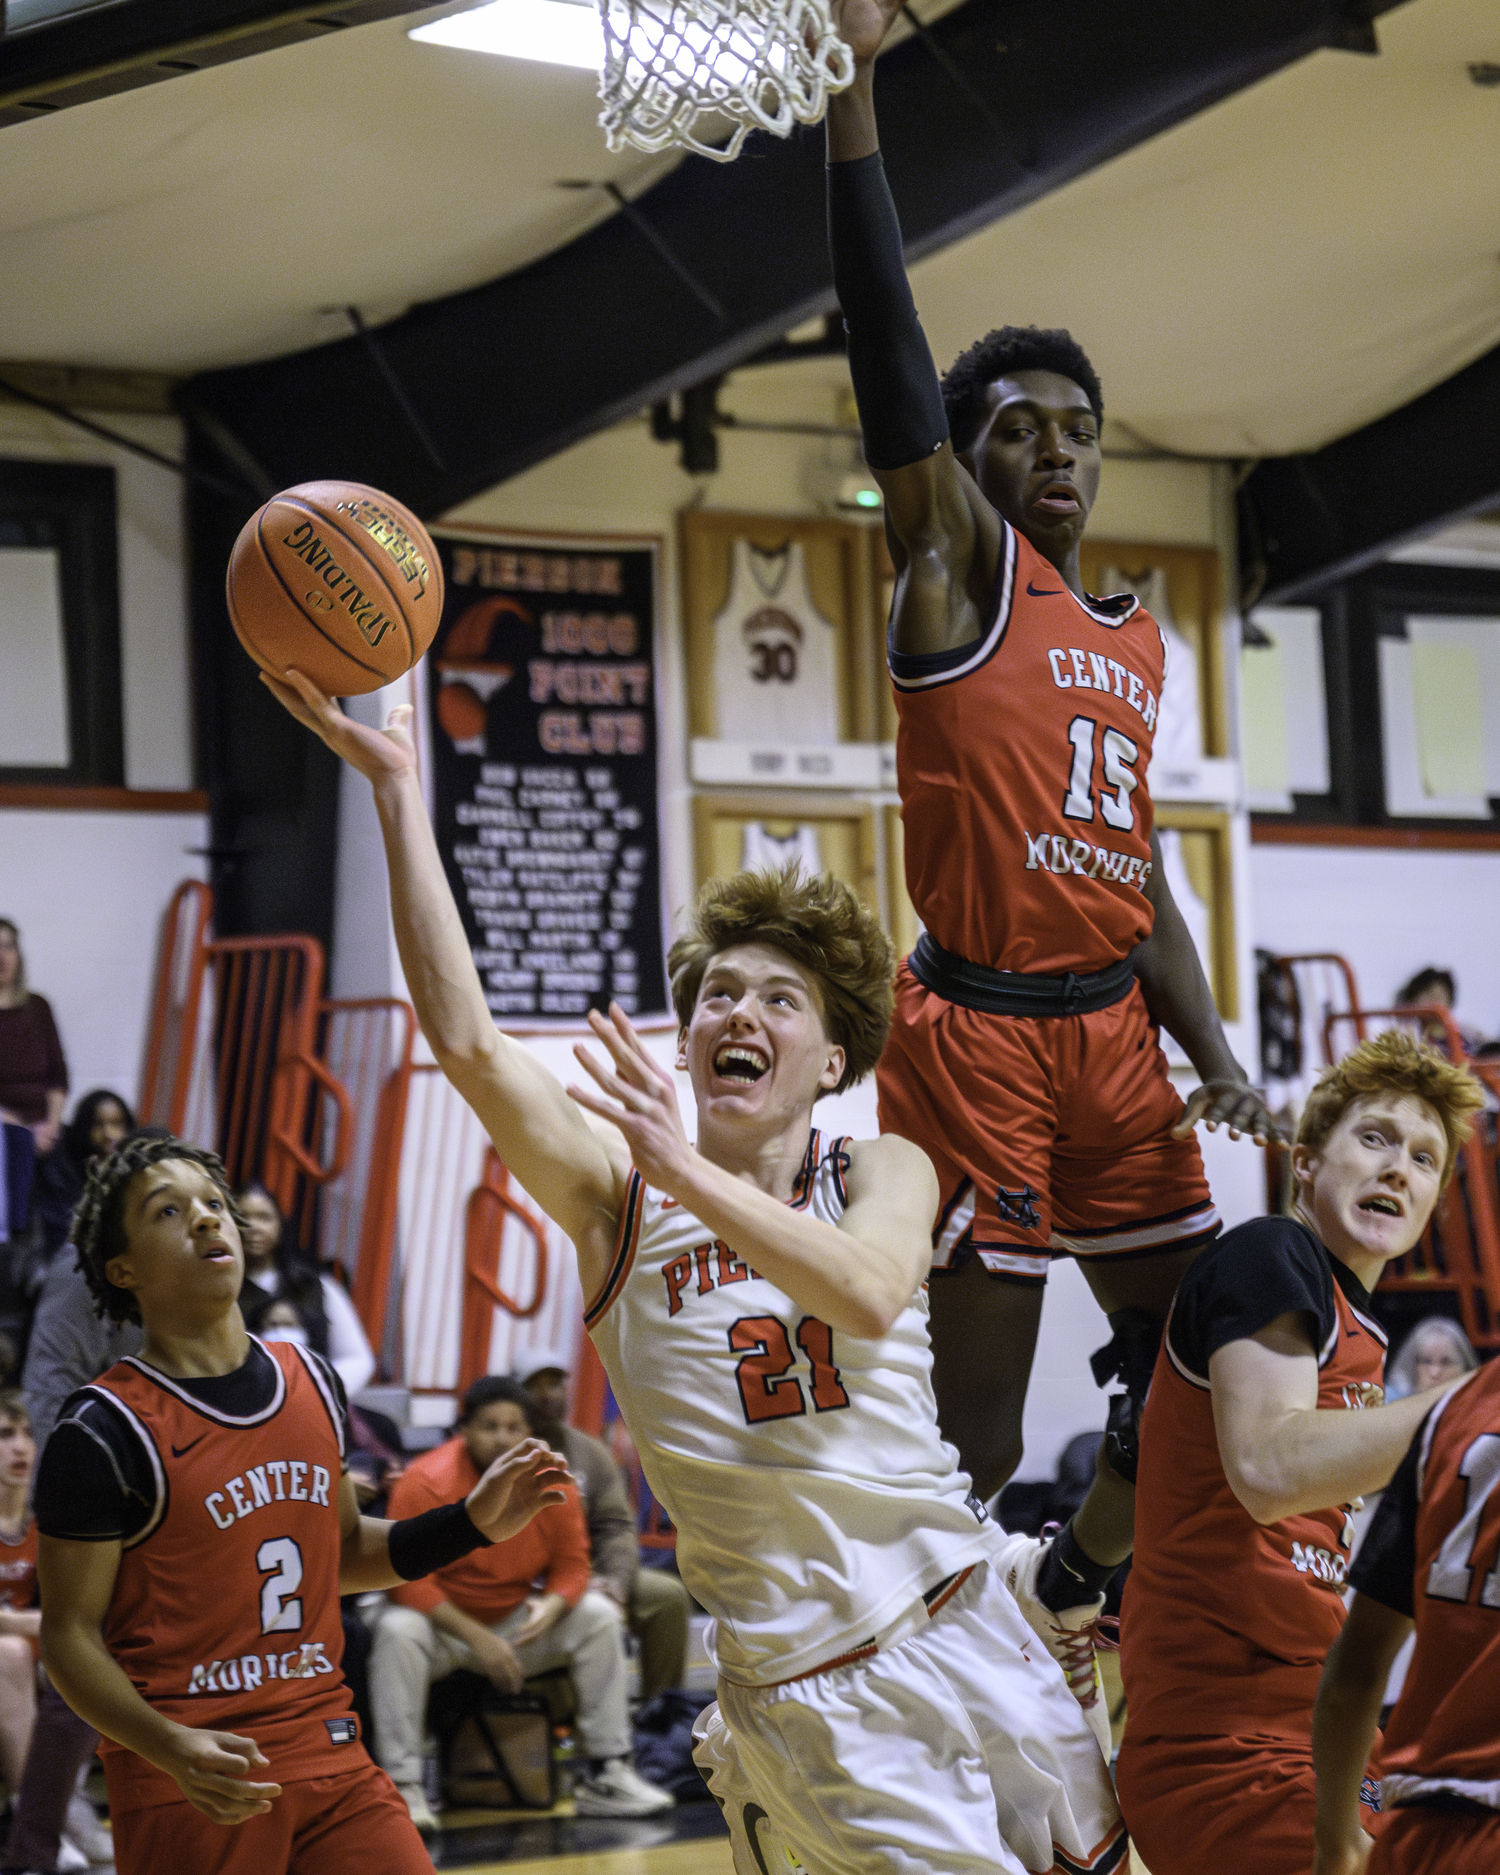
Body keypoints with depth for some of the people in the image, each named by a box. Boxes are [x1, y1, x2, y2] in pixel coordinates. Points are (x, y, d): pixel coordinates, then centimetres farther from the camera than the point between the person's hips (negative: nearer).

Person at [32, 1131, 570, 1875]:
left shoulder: (311, 1383, 9)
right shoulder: (105, 1432, -11)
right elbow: (70, 1632, -10)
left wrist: (471, 1524, 8)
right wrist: (172, 1749, -24)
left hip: (328, 1752, 5)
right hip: (192, 1786, -5)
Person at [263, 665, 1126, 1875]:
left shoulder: (887, 1173, 3)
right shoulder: (620, 1197, -3)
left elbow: (869, 1294, -22)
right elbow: (468, 1041, -19)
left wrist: (690, 1173, -34)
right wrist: (396, 785, -24)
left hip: (972, 1639, 3)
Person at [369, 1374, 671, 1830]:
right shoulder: (425, 1483, -20)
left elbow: (572, 1565, 2)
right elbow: (408, 1581, -22)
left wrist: (552, 1607, -22)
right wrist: (476, 1638, -29)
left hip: (515, 1621, 4)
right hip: (440, 1622, -4)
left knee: (599, 1616, -12)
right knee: (397, 1631, -36)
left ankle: (605, 1774, -7)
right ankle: (403, 1787, -32)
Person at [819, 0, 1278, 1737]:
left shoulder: (1139, 644, 17)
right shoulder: (958, 564, -2)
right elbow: (891, 355, -15)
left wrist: (1218, 1058, 9)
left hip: (1111, 1030, 7)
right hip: (977, 1028, -7)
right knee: (974, 1402, -5)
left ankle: (1067, 1589, 33)